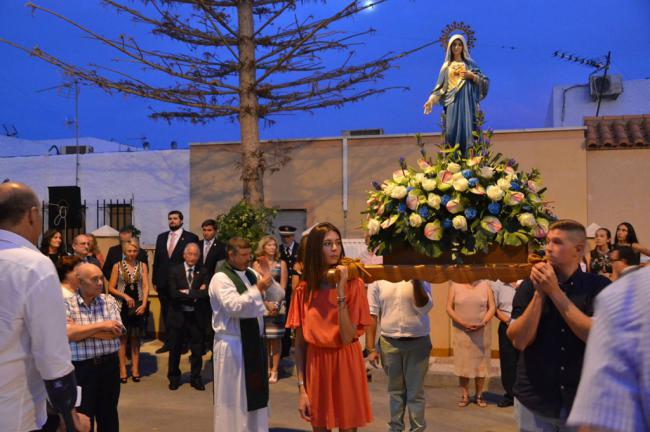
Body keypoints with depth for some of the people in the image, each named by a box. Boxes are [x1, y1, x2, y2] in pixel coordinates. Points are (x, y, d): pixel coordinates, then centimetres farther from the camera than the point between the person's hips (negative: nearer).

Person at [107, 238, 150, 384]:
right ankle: (122, 371, 10)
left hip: (138, 306, 1)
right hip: (122, 306, -1)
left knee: (135, 339, 8)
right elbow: (111, 288, -1)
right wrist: (125, 296, -13)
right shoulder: (117, 266, 0)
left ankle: (135, 370, 15)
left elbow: (146, 287, -2)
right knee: (122, 338, 3)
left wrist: (144, 304, -13)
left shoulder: (142, 266, 4)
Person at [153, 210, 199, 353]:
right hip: (163, 283, 5)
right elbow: (156, 260, 12)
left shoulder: (191, 237, -5)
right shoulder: (161, 237, 11)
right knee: (165, 313, 11)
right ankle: (168, 342, 22)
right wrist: (155, 280, 7)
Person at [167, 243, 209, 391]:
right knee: (175, 349, 12)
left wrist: (187, 292, -18)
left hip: (197, 316, 1)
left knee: (197, 349, 9)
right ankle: (174, 378, 30)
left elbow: (205, 293, -13)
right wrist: (196, 294, -17)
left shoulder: (203, 272, 1)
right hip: (178, 315, -1)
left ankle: (196, 378, 25)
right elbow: (173, 293, -16)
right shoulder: (175, 271, -3)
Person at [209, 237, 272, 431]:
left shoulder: (251, 274, 8)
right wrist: (257, 289, -25)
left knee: (255, 391, 17)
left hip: (254, 341, 7)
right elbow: (234, 306, -25)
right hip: (233, 345, -7)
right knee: (233, 395, 5)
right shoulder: (220, 278, -12)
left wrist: (268, 276, -3)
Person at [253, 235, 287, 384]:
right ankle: (267, 368, 15)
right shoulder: (257, 264, 4)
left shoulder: (281, 264, 4)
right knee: (264, 337, 3)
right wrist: (267, 304, -10)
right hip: (261, 304, 0)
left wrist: (276, 304, -6)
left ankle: (274, 370, 8)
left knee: (276, 338, 1)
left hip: (278, 305, 0)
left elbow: (283, 287, 3)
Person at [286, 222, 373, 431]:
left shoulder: (354, 284, -7)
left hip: (346, 366, -2)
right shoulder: (303, 290, -1)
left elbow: (347, 337, -17)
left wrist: (341, 291, -22)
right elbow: (300, 343, 0)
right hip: (315, 366, 2)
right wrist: (301, 388, -4)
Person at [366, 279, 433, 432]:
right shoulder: (378, 280, -2)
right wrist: (370, 348, -4)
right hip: (389, 342, 1)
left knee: (415, 392, 7)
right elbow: (372, 314, -1)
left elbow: (424, 307, -9)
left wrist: (417, 282, -22)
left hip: (417, 342, 0)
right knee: (395, 390, 14)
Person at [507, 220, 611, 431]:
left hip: (583, 401, -1)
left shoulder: (599, 286, -5)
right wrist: (539, 293, -17)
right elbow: (519, 340, -10)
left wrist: (554, 291, -18)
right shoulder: (529, 285, -3)